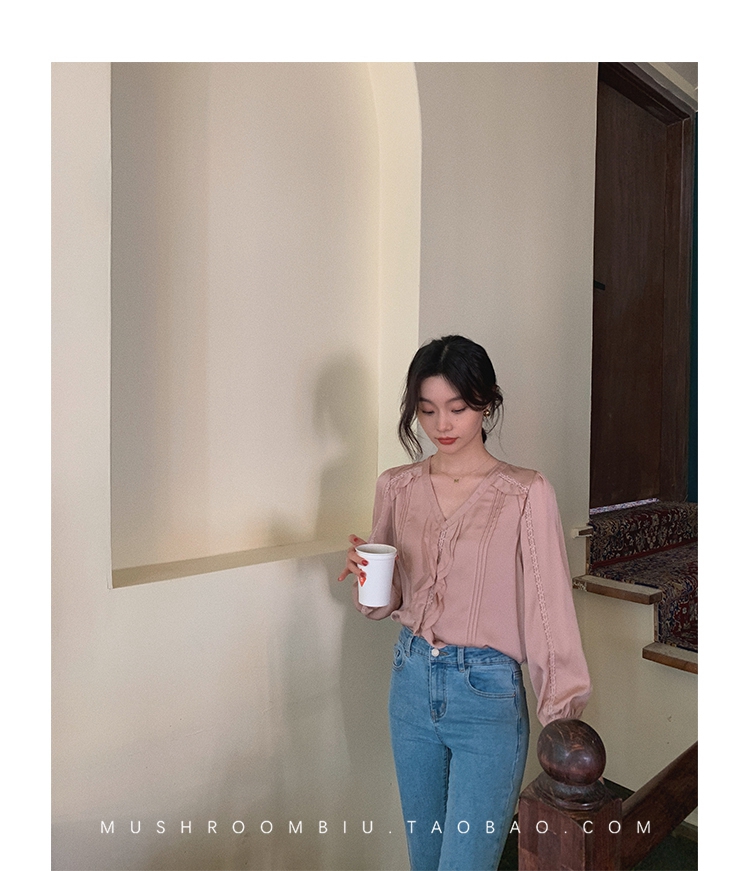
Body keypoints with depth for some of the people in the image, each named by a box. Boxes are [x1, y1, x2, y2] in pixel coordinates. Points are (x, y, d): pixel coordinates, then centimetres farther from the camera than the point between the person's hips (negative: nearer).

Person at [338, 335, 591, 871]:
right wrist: (366, 576, -12)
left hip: (487, 692, -4)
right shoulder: (397, 487, 1)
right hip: (411, 682, 5)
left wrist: (564, 722, -16)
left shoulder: (527, 494, -13)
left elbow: (548, 608, -12)